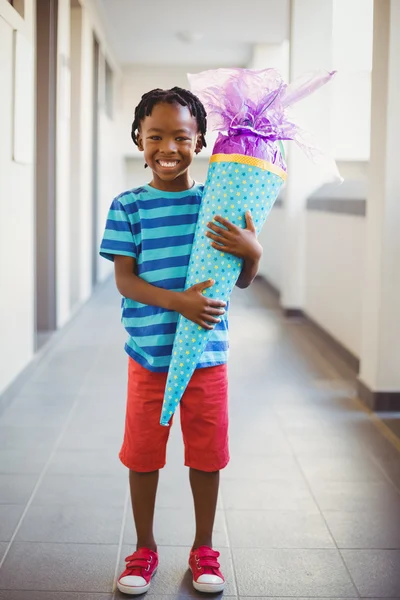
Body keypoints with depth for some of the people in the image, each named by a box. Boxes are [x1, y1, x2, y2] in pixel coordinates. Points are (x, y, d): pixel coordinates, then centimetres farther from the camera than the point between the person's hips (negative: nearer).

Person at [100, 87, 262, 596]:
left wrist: (252, 252, -20)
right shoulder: (128, 207, -4)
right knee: (142, 454, 11)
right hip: (148, 353, -1)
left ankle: (203, 549, 31)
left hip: (207, 352, 1)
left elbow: (242, 281, 2)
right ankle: (144, 549, 31)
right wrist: (178, 301, -24)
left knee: (207, 455, 12)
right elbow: (124, 280, -9)